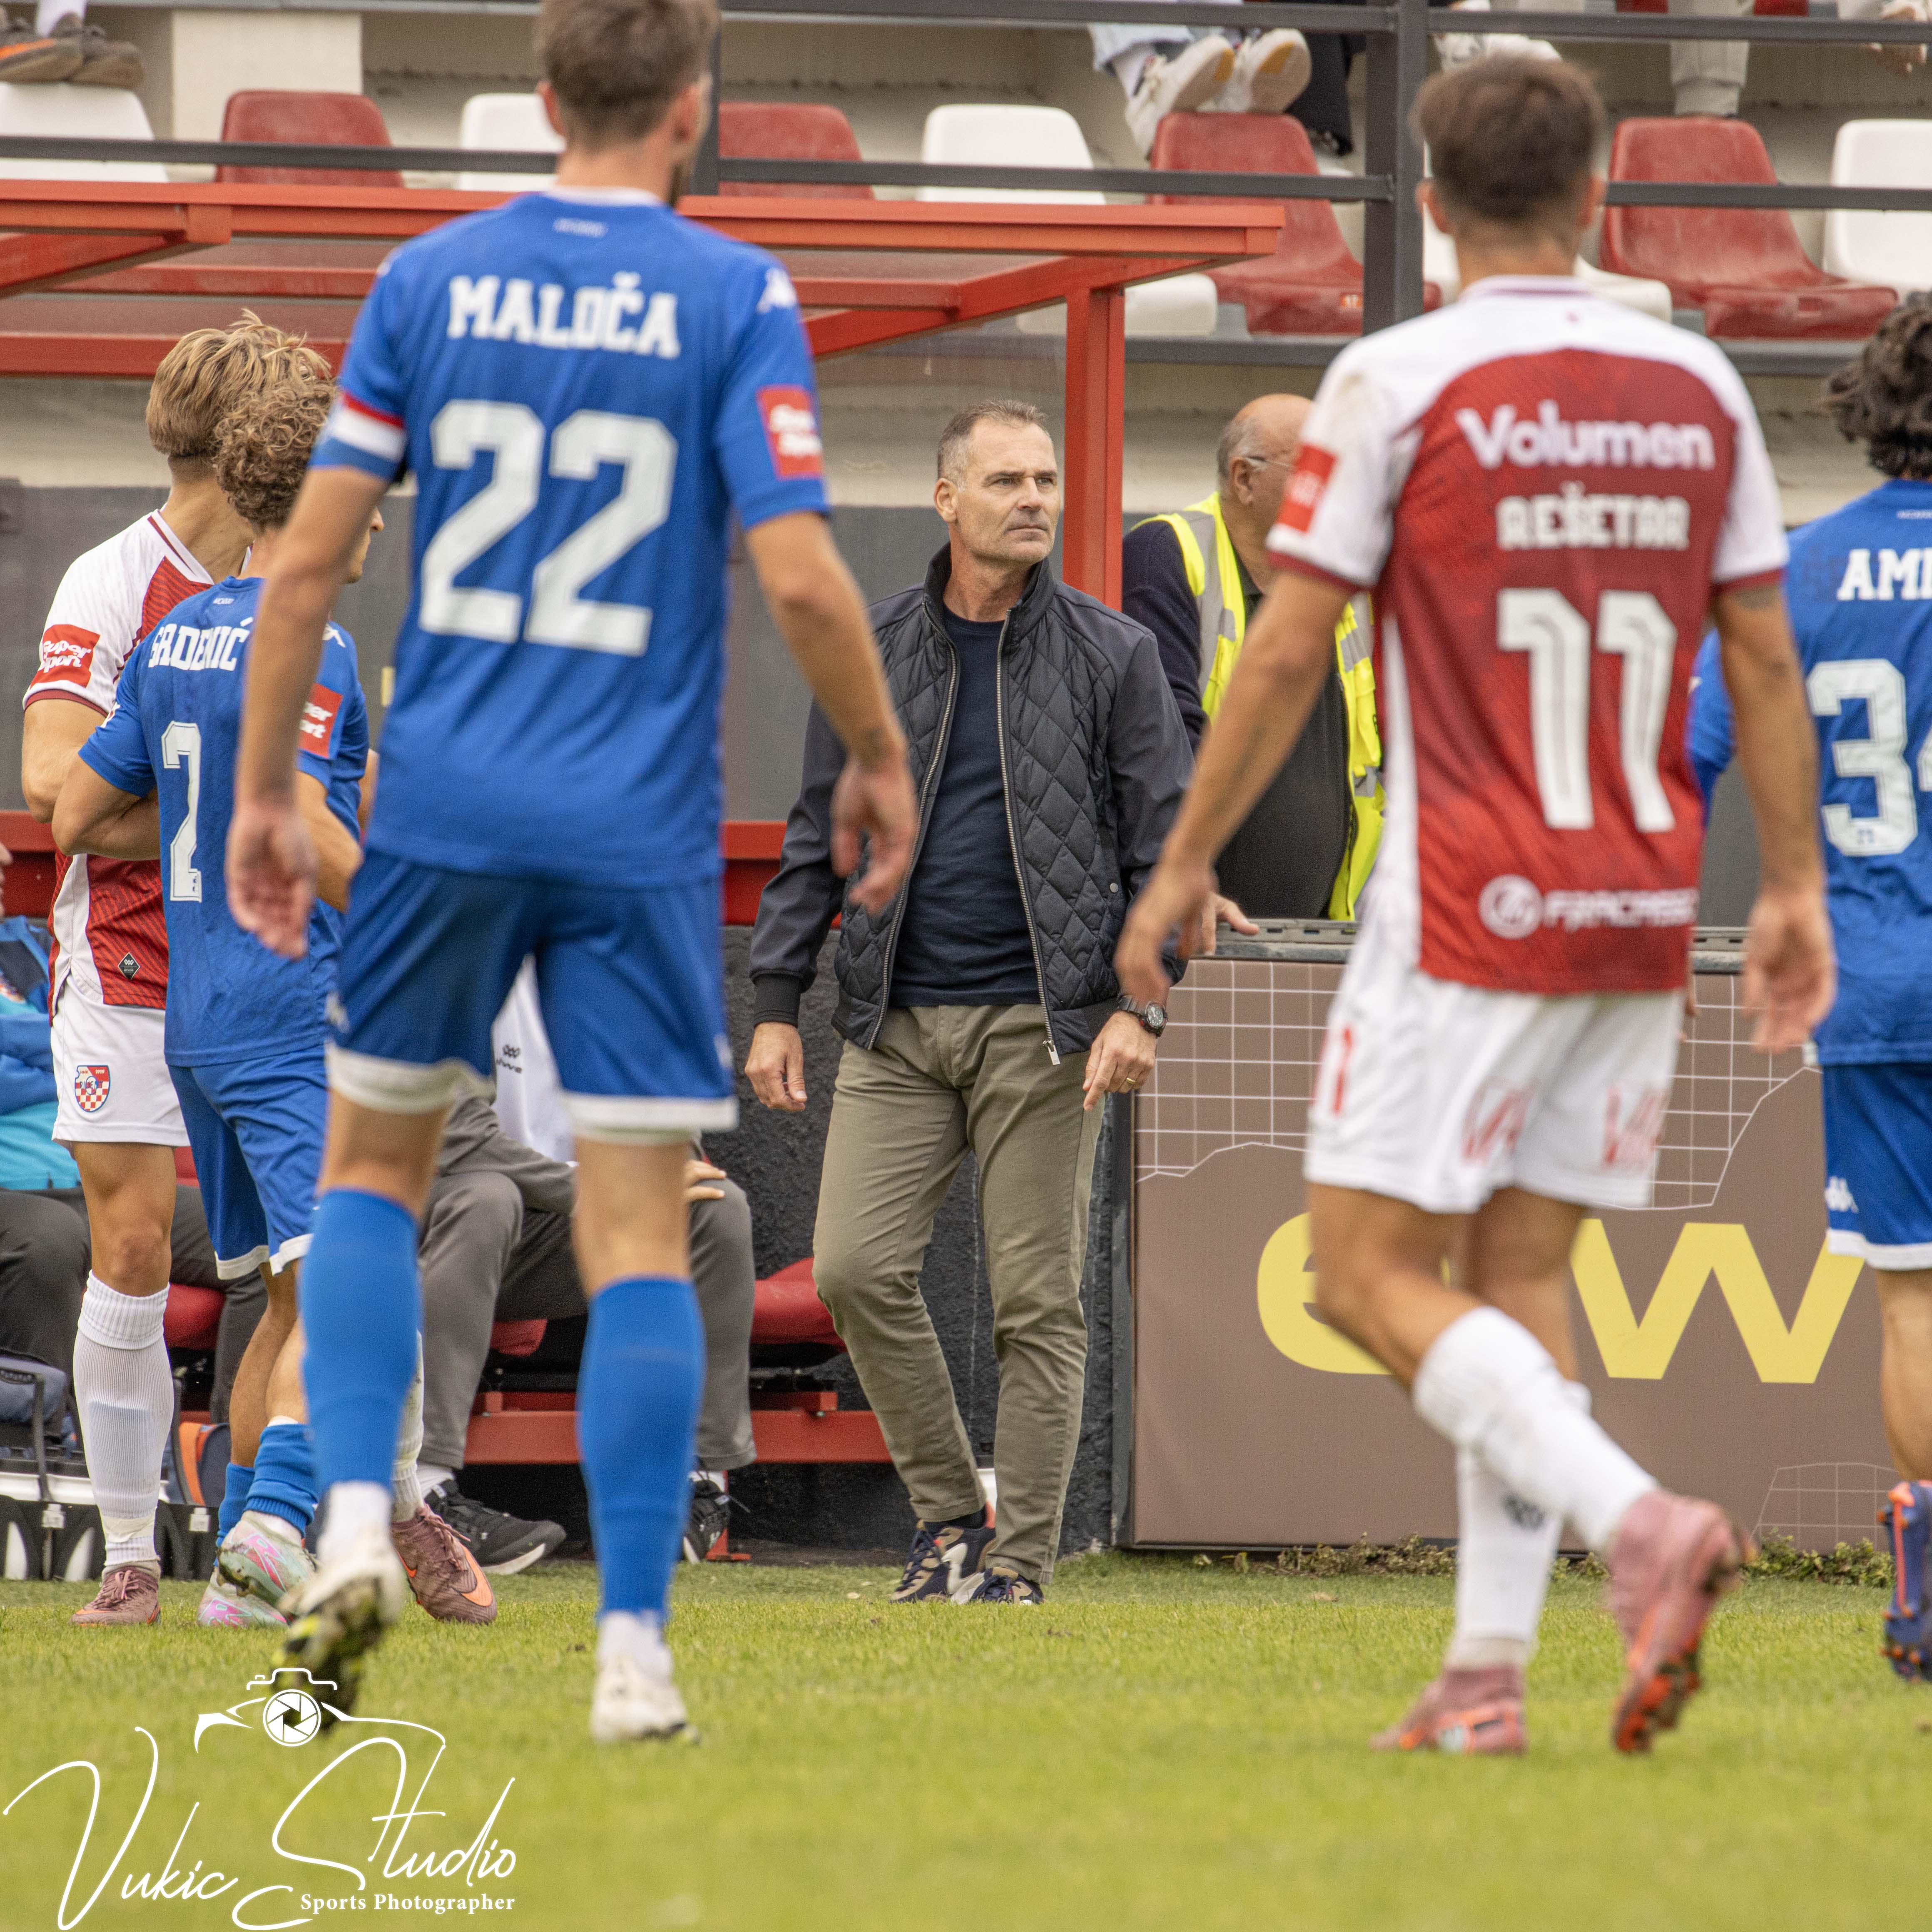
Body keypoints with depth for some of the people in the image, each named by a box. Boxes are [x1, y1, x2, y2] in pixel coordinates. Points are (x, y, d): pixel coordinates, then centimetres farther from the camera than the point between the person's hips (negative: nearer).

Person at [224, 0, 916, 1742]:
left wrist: (265, 784, 10)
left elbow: (311, 556, 1)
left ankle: (356, 1523, 2)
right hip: (640, 838, -2)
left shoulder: (431, 280, 3)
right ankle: (634, 1649, -2)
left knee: (373, 1160, 20)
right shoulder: (734, 298, -5)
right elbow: (798, 571, -12)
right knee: (639, 1232, 2)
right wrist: (879, 758, 4)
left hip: (445, 810, 2)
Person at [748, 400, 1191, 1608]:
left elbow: (1163, 844, 1)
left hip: (1043, 1023, -2)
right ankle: (952, 1514, 8)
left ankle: (1021, 1562, 4)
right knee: (859, 1268, -8)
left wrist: (1138, 1007, -10)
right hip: (898, 1023, 2)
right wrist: (777, 1002, 8)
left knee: (1038, 1300, -2)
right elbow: (818, 839, 15)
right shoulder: (871, 656, 9)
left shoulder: (1112, 657, 3)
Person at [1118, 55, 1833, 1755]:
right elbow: (1765, 659, 8)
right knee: (1522, 1274, 11)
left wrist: (1186, 861, 3)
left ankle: (1638, 1522, -22)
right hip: (1644, 911, 5)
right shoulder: (1698, 389, 7)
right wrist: (1793, 886, 15)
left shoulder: (1398, 382, -7)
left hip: (1470, 911, -5)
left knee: (1374, 1274, -2)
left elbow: (1291, 651, -6)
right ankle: (1490, 1666, 4)